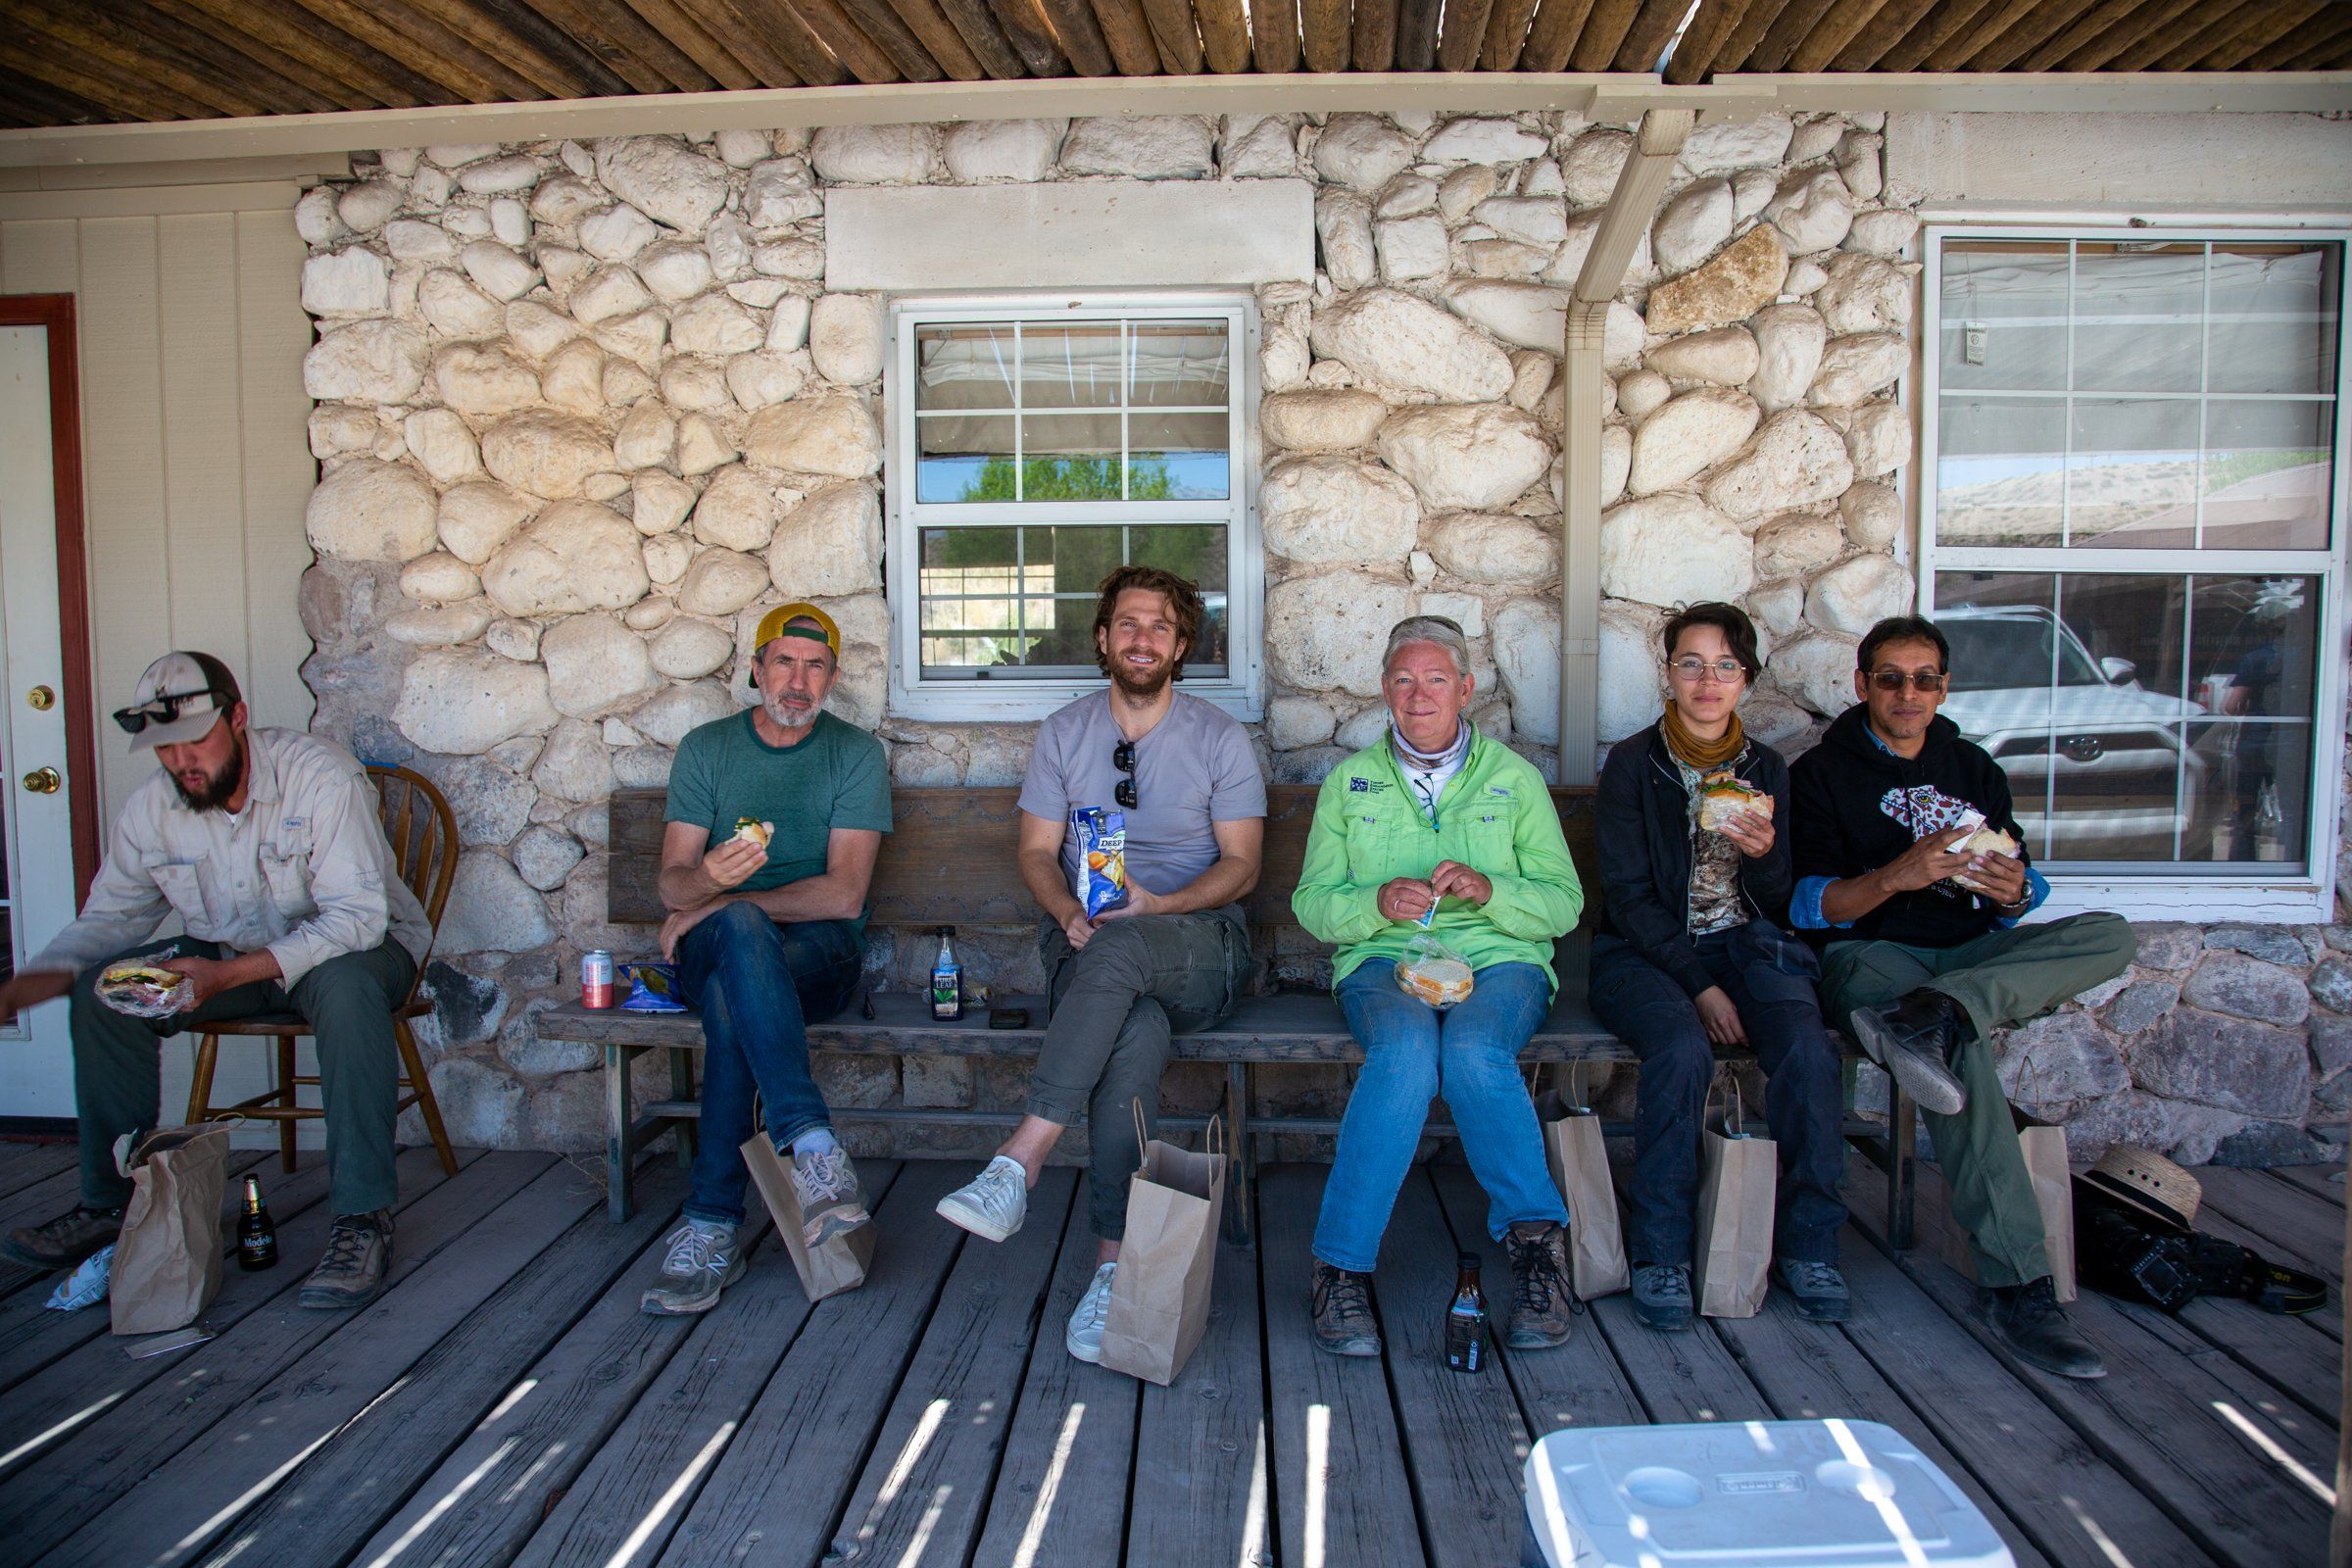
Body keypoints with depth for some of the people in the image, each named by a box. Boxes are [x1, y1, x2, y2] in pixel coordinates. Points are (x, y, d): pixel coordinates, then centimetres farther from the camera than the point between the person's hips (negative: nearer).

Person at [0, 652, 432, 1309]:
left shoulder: (321, 776, -24)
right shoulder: (150, 809, -5)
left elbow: (357, 915, -30)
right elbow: (109, 919, 5)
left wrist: (225, 975, -38)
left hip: (353, 942, -6)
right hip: (227, 954, 6)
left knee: (346, 987, -39)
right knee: (101, 992, -14)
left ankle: (363, 1217, -32)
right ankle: (112, 1200, 3)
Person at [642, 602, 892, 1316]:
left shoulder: (856, 754, 4)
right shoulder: (706, 748, 11)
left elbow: (843, 894, -7)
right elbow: (673, 881, 1)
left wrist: (721, 904, -12)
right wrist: (710, 880, -25)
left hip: (819, 950, -1)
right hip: (710, 950, 2)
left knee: (732, 1006, -36)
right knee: (741, 928, -36)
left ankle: (710, 1229, -33)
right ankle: (814, 1149, -45)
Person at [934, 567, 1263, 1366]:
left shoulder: (1220, 739, 7)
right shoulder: (1064, 732, 13)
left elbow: (1241, 865, 2)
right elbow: (1036, 852, 10)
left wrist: (1157, 906, -15)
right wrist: (1069, 912, -13)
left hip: (1198, 946, -1)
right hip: (1086, 942, 2)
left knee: (1121, 947, -39)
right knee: (1137, 1032, -35)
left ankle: (1018, 1164, -42)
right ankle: (1116, 1262, -35)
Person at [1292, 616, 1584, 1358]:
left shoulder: (1515, 778, 11)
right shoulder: (1350, 780, 12)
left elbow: (1564, 904, 6)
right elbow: (1312, 901, 6)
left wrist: (1489, 891, -14)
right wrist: (1378, 903, -15)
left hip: (1499, 960, 0)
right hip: (1383, 959, 0)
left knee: (1474, 1050, -35)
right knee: (1407, 1048, -34)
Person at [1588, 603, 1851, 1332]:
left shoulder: (1765, 769, 10)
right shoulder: (1633, 763, -1)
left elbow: (1777, 905, 9)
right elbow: (1626, 894, -7)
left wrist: (1764, 853, -15)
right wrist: (1698, 984, -16)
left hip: (1741, 946, 3)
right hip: (1644, 952, -3)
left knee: (1810, 1050, -26)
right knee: (1682, 1049, -33)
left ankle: (1807, 1245, -7)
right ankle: (1659, 1252, -18)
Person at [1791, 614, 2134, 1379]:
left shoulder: (1974, 769, 20)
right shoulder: (1822, 772, 4)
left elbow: (2012, 895, 17)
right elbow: (1808, 906, -5)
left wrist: (2014, 889, -9)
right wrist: (1896, 876, -23)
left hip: (1970, 953, 5)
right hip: (1867, 955, -5)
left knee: (2110, 935, -21)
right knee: (1963, 1051, -36)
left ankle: (1930, 1017, -40)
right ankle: (2015, 1285, -36)